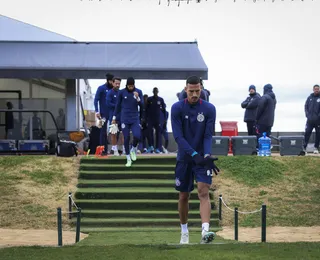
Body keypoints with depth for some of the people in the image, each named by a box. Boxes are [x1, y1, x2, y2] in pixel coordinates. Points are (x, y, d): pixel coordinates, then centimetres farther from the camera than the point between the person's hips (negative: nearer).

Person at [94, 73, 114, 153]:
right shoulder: (101, 88, -3)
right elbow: (96, 100, -6)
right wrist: (97, 111, -16)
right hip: (104, 114, -4)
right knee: (103, 131, 1)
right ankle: (103, 150, 5)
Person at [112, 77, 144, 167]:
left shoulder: (138, 92, 0)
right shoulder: (121, 92, -2)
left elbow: (142, 106, -1)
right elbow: (118, 105, 7)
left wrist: (137, 98, -19)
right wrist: (114, 117, 9)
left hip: (135, 119, 0)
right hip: (125, 119, 0)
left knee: (137, 136, -17)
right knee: (126, 138, 0)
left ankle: (133, 149, 16)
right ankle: (128, 159, 12)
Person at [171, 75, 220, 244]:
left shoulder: (209, 109, -5)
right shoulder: (177, 108, -6)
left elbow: (208, 135, -8)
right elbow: (178, 136, -13)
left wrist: (207, 156, -25)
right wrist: (194, 154, -25)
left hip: (202, 158, -1)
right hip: (184, 158, 1)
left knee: (203, 192, -17)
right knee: (183, 196, 8)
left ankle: (205, 231, -27)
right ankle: (184, 232, 25)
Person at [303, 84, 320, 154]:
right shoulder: (310, 97, 8)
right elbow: (306, 106, 10)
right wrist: (307, 115, -1)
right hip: (310, 120, 2)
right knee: (307, 133, -1)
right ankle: (304, 147, 2)